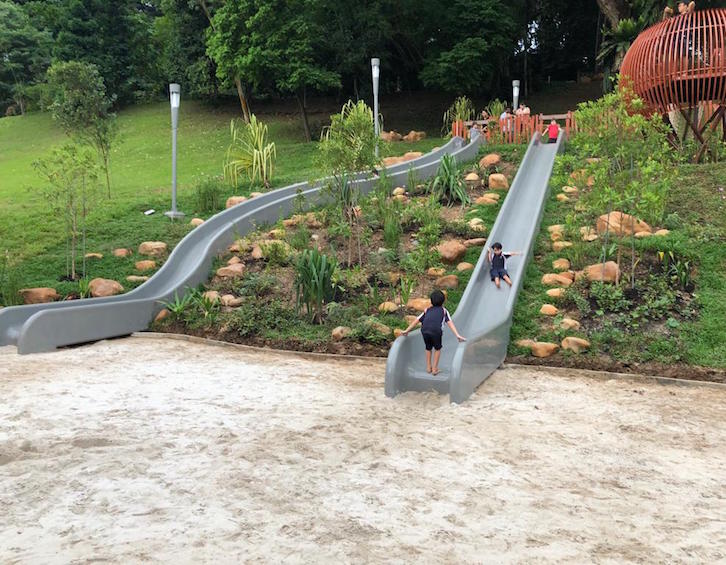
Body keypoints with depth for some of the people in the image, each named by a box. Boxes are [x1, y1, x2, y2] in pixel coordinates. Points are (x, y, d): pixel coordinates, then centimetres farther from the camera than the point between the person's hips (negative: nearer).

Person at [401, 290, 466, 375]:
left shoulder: (427, 310, 31)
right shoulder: (444, 310, 25)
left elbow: (417, 320, 28)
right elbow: (450, 323, 12)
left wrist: (407, 330, 31)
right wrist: (457, 335, 4)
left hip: (424, 330, 2)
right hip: (436, 331, -2)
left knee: (428, 348, 29)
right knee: (437, 349, 24)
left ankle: (428, 367, 35)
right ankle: (434, 369, 25)